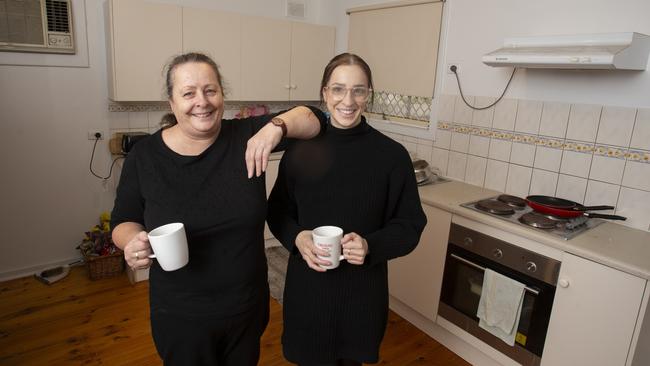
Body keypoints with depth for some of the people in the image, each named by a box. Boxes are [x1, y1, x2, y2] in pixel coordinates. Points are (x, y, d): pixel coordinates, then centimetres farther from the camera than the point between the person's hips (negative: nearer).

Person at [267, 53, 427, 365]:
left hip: (363, 289, 0)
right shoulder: (301, 148, -5)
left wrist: (371, 246, -22)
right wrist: (297, 237, -16)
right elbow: (277, 210, 4)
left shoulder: (392, 155, -10)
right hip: (308, 286, 1)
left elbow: (410, 224, -4)